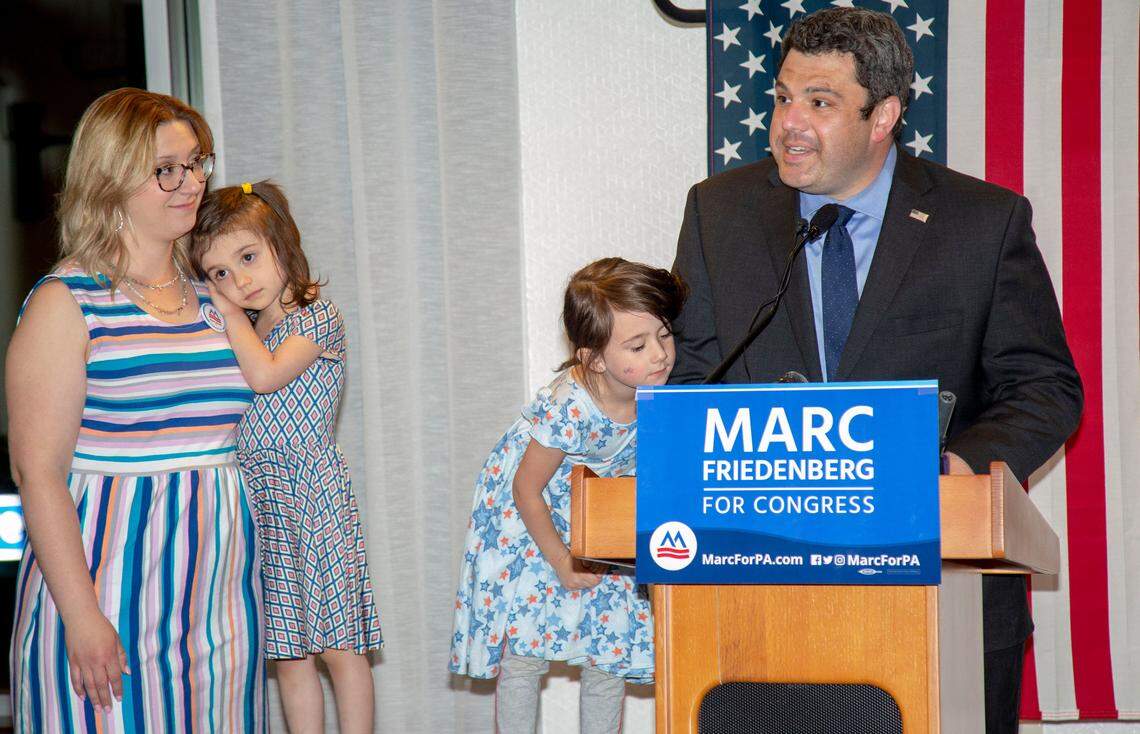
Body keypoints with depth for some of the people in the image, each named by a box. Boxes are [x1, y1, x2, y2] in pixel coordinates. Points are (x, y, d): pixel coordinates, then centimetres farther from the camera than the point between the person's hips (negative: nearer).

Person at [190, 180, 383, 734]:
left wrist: (229, 313, -10)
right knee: (289, 656, 9)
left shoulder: (317, 315, -7)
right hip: (258, 501, 7)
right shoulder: (244, 331, 15)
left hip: (311, 491, -7)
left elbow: (264, 375, -20)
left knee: (339, 648, -2)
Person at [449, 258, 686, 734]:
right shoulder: (569, 408, -35)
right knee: (525, 650, -4)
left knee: (613, 640, 5)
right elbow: (527, 488, -22)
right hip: (526, 522, -5)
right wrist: (561, 562, -16)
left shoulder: (655, 390, -19)